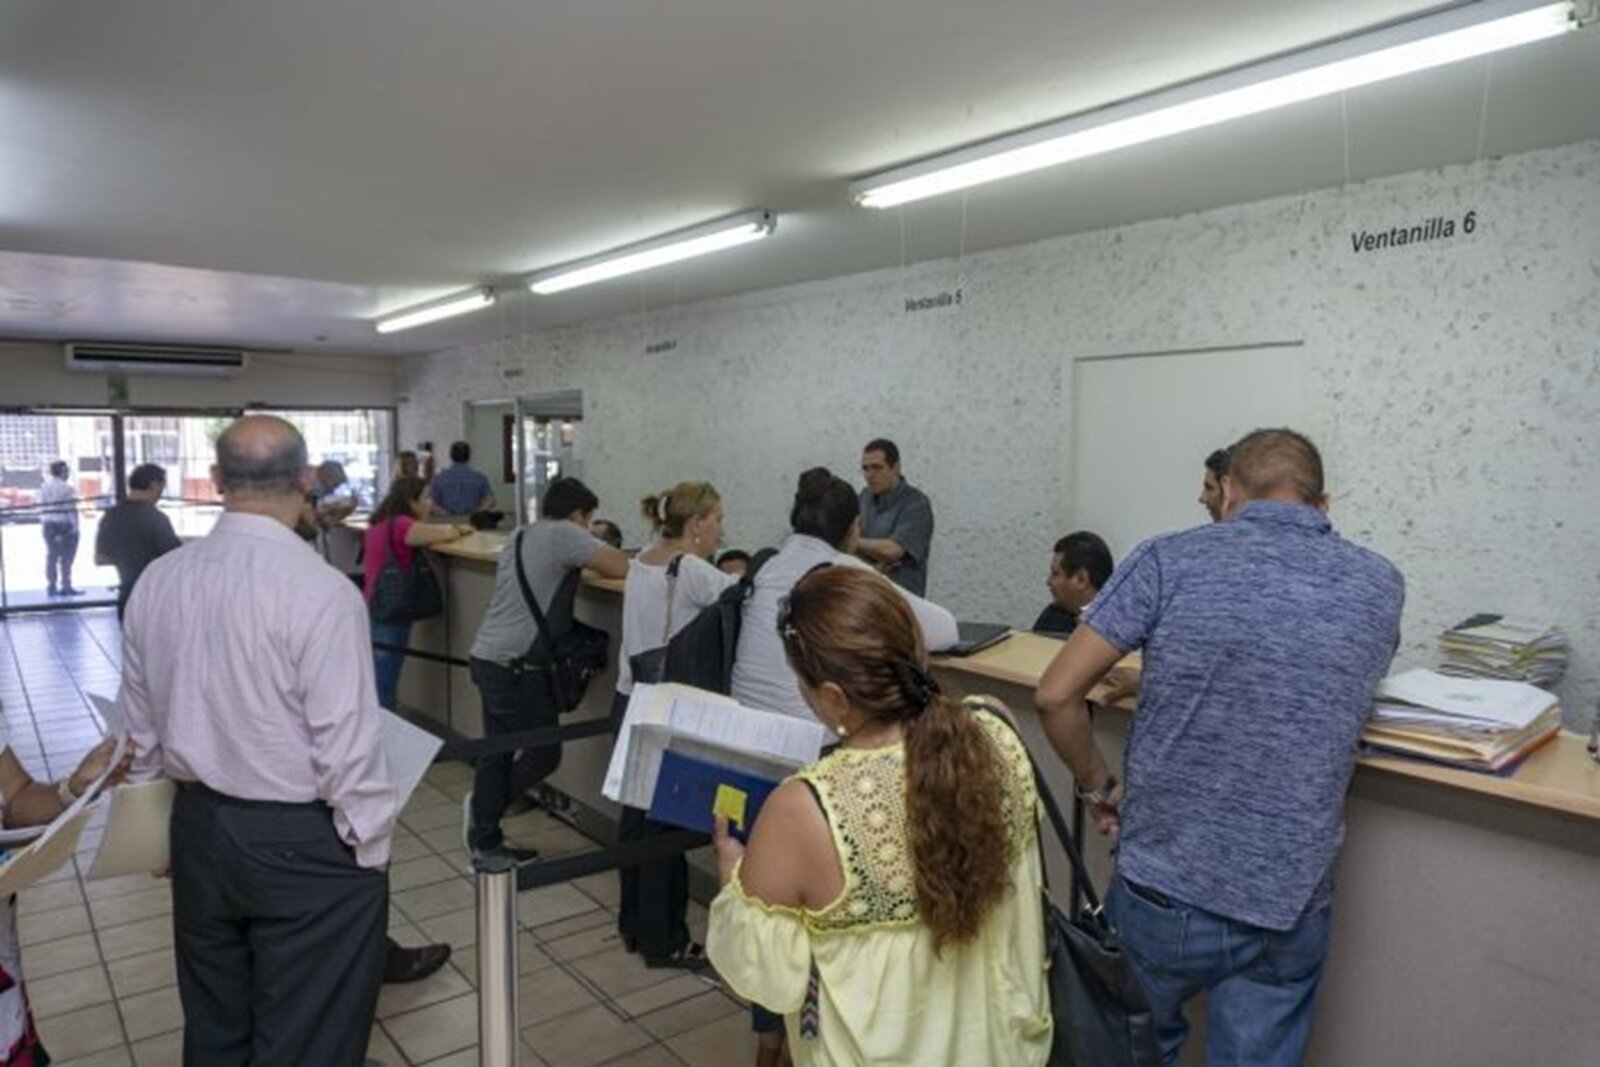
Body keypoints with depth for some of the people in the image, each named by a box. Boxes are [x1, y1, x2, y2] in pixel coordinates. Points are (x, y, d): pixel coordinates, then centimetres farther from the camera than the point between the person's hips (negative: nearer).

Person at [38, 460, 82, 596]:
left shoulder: (44, 487, 11)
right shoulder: (66, 488, -13)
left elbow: (41, 509, 11)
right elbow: (71, 509, -15)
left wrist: (43, 524, 15)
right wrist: (74, 527, -12)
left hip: (48, 526, 7)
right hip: (65, 525, -7)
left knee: (51, 556, 10)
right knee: (66, 558, -3)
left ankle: (52, 587, 13)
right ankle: (66, 587, -3)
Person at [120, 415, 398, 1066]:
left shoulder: (156, 581, -1)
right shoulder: (320, 589, -22)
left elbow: (141, 729, 8)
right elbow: (346, 744, -21)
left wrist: (170, 830, 21)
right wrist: (373, 852, -7)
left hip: (198, 827, 7)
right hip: (304, 841, -6)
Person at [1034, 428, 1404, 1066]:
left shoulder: (1169, 561, -9)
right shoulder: (1381, 587, 1)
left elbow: (1056, 694, -11)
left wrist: (1098, 787, 5)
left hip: (1161, 891, -2)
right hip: (1289, 908, 2)